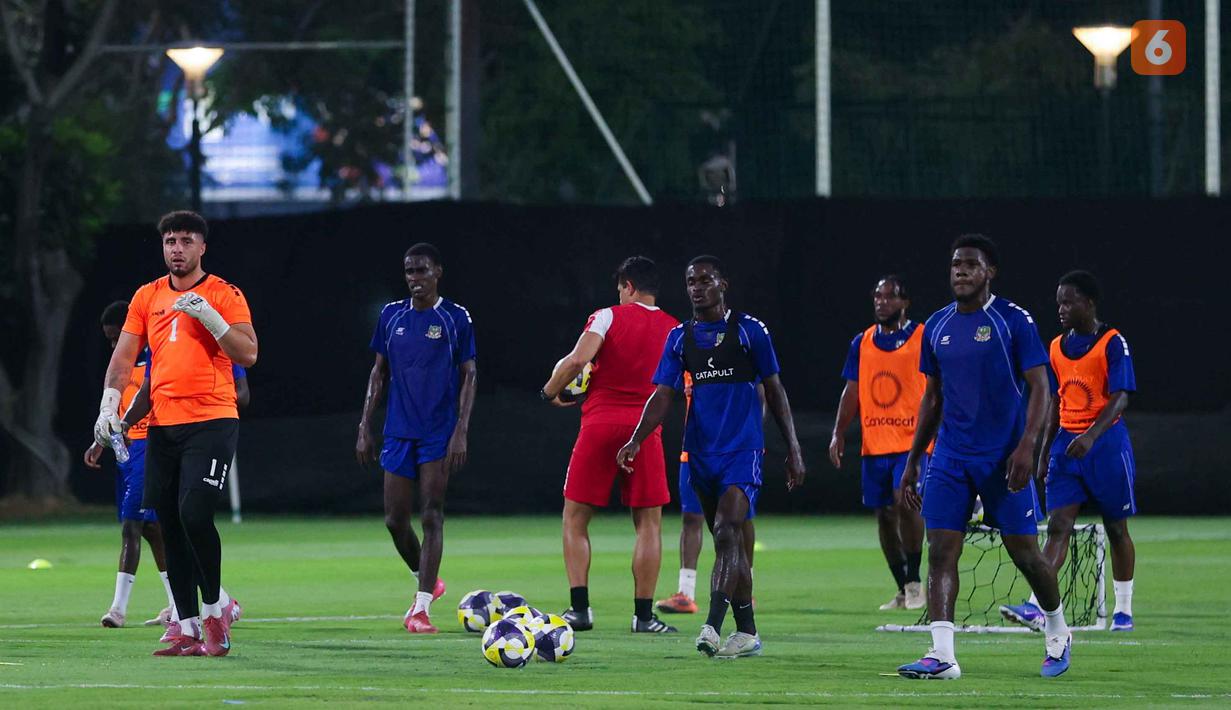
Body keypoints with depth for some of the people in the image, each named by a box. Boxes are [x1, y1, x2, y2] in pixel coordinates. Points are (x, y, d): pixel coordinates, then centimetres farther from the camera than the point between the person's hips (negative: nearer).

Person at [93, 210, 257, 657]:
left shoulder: (224, 296, 0)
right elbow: (124, 356, 13)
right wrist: (109, 406, 0)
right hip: (161, 425, 5)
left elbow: (248, 355, -8)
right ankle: (189, 629, 7)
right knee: (171, 527, 3)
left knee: (194, 513, -19)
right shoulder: (147, 298, 13)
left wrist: (209, 317, -18)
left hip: (211, 421, -5)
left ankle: (215, 606, 1)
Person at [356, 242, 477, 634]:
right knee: (395, 520, 3)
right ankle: (426, 581, 27)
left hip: (438, 435, -4)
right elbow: (379, 373, 14)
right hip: (398, 434, 4)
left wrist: (461, 432, -11)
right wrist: (365, 427, 8)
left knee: (431, 517, -8)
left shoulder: (456, 319, -2)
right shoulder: (391, 316, 8)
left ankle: (421, 606, -7)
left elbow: (469, 377, -2)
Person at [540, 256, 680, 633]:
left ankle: (580, 609, -1)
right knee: (649, 523, 6)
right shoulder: (675, 330, 9)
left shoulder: (608, 317, -1)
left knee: (575, 519, 9)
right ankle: (643, 614, -1)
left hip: (599, 423, -2)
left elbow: (576, 360, -14)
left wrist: (551, 391, 1)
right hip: (645, 429, 2)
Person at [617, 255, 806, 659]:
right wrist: (636, 440, -13)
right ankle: (747, 633, 16)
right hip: (702, 454, 5)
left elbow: (774, 391, 4)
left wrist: (793, 449, 2)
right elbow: (662, 395, 3)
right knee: (728, 546, 9)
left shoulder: (749, 331, 0)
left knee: (727, 535, -19)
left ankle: (713, 627, -29)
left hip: (743, 450, -5)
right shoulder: (680, 338, 9)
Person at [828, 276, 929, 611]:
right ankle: (903, 590, 16)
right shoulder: (862, 343, 11)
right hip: (874, 443, 5)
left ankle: (914, 581, -10)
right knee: (884, 515, 6)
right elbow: (852, 392, 14)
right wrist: (839, 433, 5)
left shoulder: (924, 339, -1)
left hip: (912, 441, -5)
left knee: (906, 501, -23)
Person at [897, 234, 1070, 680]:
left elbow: (1040, 388, -7)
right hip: (950, 458, 4)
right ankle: (942, 655, -15)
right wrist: (912, 461, 16)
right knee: (940, 550, -10)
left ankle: (1057, 633, 28)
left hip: (1003, 459, -4)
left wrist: (1026, 446, -20)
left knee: (1024, 553, 3)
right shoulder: (937, 326, 10)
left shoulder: (1013, 321, -6)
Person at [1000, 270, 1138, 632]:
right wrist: (1045, 452, 15)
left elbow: (1119, 398, -16)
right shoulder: (1057, 347, 11)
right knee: (1057, 525, -7)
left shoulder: (1113, 344, -8)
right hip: (1067, 442, 5)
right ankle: (1037, 608, -18)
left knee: (1116, 528, 5)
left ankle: (1124, 611, 15)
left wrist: (1091, 436, -28)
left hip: (1106, 442, -5)